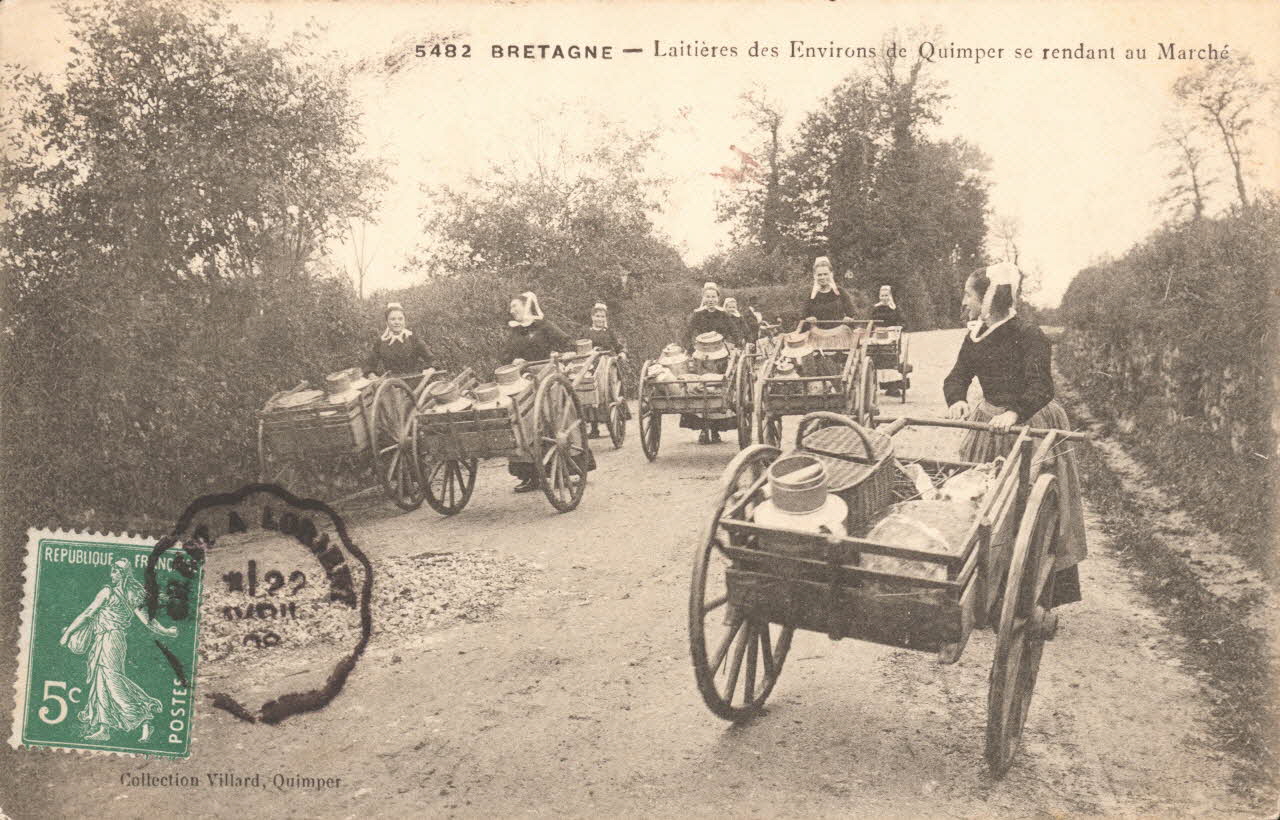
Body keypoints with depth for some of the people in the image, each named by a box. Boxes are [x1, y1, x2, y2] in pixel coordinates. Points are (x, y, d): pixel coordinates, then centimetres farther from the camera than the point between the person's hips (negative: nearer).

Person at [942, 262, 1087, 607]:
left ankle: (1049, 600, 9)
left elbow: (1041, 386, -27)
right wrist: (956, 401, -21)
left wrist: (1015, 413, -45)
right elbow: (957, 376, 2)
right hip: (990, 424, 7)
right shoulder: (975, 337, 5)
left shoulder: (1028, 336, -17)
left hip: (1032, 425, -7)